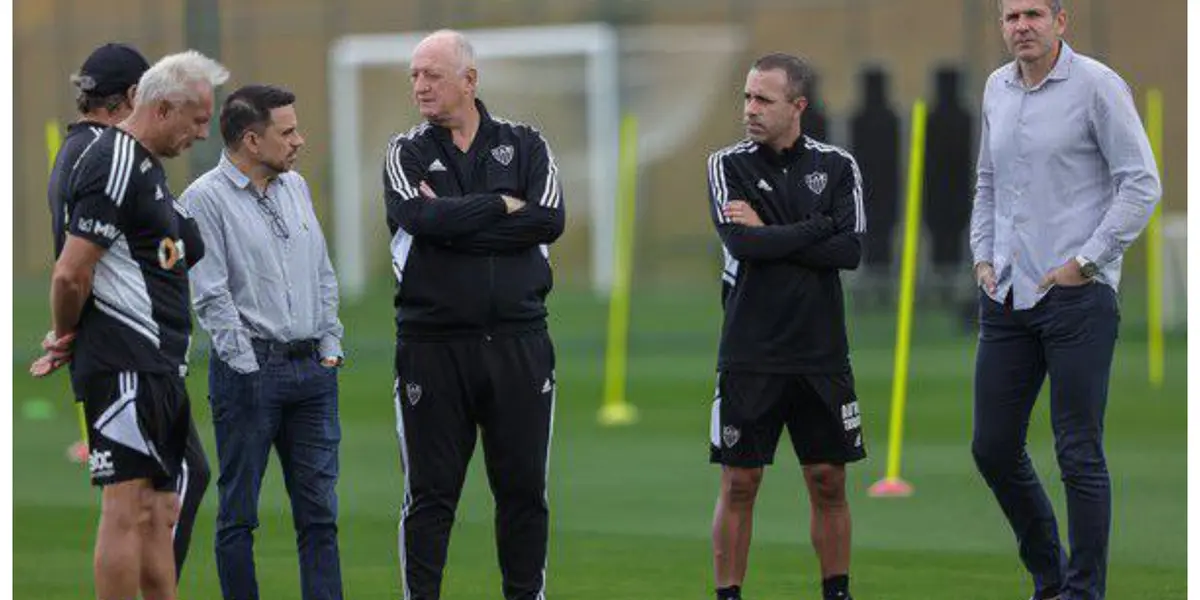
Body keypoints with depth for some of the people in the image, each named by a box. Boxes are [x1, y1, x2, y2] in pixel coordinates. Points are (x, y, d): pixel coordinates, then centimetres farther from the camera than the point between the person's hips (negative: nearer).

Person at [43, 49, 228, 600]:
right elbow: (70, 273, -20)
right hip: (125, 363, -10)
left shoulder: (146, 165, 19)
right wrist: (67, 338, -3)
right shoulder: (115, 166, -15)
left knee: (159, 512, 12)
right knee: (128, 508, -9)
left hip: (158, 364, 10)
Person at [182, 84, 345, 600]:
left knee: (319, 509, 4)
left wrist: (330, 347, 9)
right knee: (238, 512, 1)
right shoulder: (205, 199, -7)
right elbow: (212, 296, -11)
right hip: (251, 369, -6)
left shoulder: (295, 187, 14)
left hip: (313, 368, 6)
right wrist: (249, 367, -14)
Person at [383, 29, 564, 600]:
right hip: (432, 344, -1)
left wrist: (457, 222, -11)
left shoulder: (524, 145, 7)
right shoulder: (407, 153, 5)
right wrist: (501, 206, -7)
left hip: (517, 342, 1)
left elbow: (548, 220, -10)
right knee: (429, 493, 1)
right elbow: (423, 218, -15)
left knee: (524, 488, 6)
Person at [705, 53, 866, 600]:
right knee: (739, 483, 0)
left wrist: (770, 236, -10)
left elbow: (851, 250, -8)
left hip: (821, 352, 1)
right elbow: (741, 243, -15)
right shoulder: (728, 165, 1)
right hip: (749, 354, -1)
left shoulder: (837, 166, 4)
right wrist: (815, 228, -8)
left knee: (828, 482, 6)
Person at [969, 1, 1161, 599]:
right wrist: (983, 258, 13)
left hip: (1077, 294, -7)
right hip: (1006, 298, 7)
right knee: (993, 448, 8)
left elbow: (1142, 184, -10)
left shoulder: (1097, 85, -7)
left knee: (1079, 453, -6)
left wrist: (1084, 263, -13)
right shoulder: (997, 89, 13)